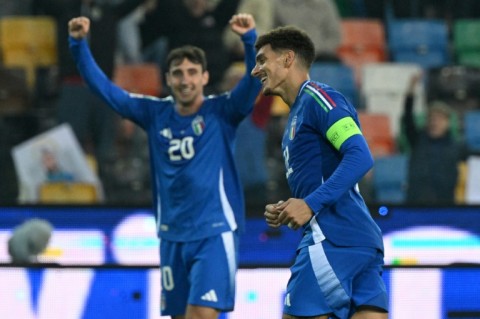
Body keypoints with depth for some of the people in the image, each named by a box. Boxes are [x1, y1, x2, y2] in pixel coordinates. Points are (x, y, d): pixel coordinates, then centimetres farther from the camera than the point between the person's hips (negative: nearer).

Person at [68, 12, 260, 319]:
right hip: (172, 236, 5)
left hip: (215, 234, -5)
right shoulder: (155, 114, 5)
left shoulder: (221, 112, -5)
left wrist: (249, 40, -37)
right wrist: (79, 44, -5)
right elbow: (105, 88, 6)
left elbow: (254, 82, -21)